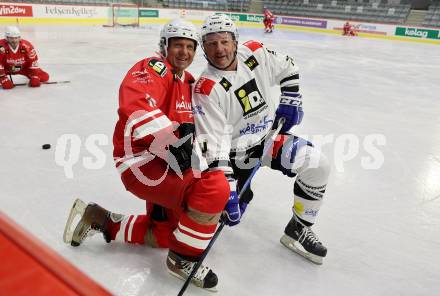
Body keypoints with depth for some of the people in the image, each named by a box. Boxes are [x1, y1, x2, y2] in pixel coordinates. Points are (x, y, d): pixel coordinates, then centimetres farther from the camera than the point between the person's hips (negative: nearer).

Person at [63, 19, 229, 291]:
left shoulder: (188, 82, 16)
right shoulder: (153, 69, -13)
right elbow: (135, 107, -35)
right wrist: (173, 138, -41)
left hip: (163, 162, 10)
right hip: (141, 162, -10)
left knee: (165, 236, 19)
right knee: (215, 187, -27)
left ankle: (98, 219, 30)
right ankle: (185, 257, -6)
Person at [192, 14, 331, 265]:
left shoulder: (256, 53, -10)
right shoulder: (206, 89, -23)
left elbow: (287, 68, 11)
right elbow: (214, 144, -27)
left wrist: (290, 101, 0)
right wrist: (226, 190, -31)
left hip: (269, 135, 4)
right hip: (234, 151, -3)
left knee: (318, 164, -13)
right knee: (229, 210, -11)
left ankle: (298, 230, 4)